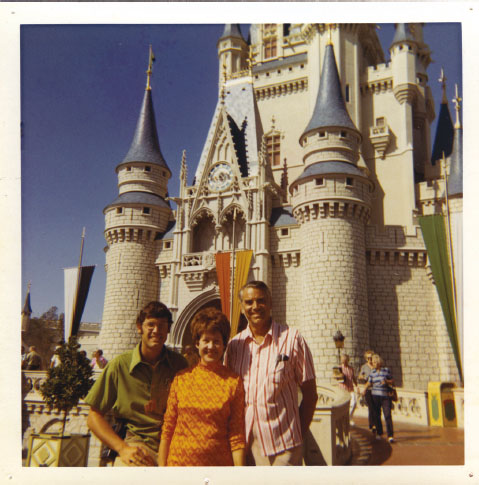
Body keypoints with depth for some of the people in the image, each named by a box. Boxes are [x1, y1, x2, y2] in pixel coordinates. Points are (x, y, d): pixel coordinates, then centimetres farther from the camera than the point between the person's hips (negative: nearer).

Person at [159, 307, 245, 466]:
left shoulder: (234, 381, -3)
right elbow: (168, 427, 5)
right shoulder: (181, 378, 2)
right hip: (179, 461, 1)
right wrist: (161, 466, 1)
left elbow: (237, 436, -4)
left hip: (219, 463, -1)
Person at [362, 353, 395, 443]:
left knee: (387, 415, -10)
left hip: (385, 396, -3)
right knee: (376, 415, 7)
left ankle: (390, 436, -8)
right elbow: (369, 383, 10)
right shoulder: (372, 372, 8)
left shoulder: (386, 370, 1)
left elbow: (392, 382, 6)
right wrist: (365, 389, -8)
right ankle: (379, 433, 23)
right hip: (375, 395, 3)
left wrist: (386, 381, -14)